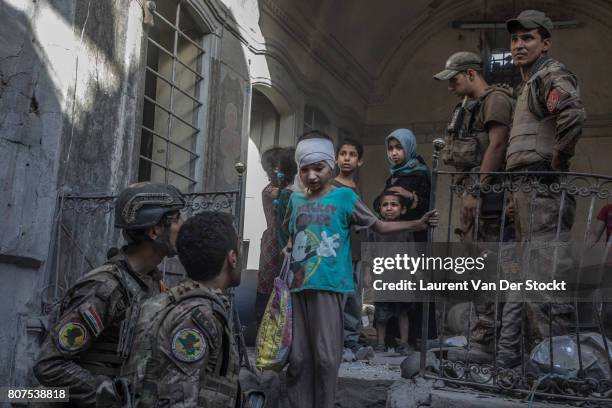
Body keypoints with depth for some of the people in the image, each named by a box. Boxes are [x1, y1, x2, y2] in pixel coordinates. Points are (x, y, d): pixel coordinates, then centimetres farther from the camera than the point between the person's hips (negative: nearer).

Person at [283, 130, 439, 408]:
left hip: (328, 286, -3)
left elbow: (379, 226, 3)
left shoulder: (344, 196, 0)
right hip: (297, 285, 4)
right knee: (297, 356, 6)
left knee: (325, 356, -1)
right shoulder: (296, 199, 10)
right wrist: (286, 251, 2)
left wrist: (417, 224, -7)